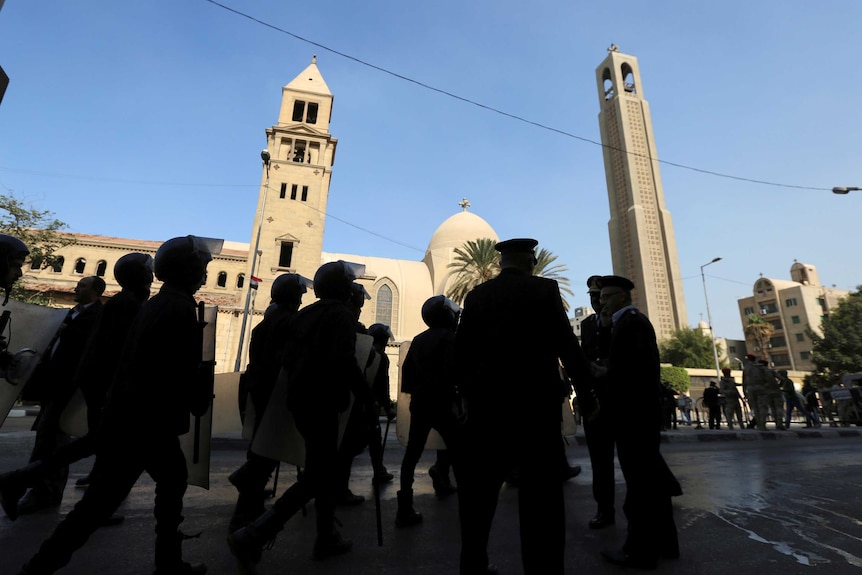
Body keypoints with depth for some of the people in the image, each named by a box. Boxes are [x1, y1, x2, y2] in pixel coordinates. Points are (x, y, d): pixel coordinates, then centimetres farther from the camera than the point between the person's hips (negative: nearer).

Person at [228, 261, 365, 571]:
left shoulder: (303, 314, 12)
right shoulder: (342, 314, -10)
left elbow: (286, 357, 11)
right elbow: (343, 359, -22)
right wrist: (364, 387, -10)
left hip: (299, 399, 9)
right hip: (321, 403, -8)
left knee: (326, 469, 18)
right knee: (314, 477, 2)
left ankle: (327, 538, 29)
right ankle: (253, 536, -1)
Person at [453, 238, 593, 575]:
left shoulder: (476, 295, 5)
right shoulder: (545, 289, -2)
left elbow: (460, 353, 5)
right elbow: (568, 346, -5)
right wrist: (586, 396, 5)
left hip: (486, 403, 3)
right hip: (536, 402, -3)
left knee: (479, 490, 13)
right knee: (541, 495, 6)